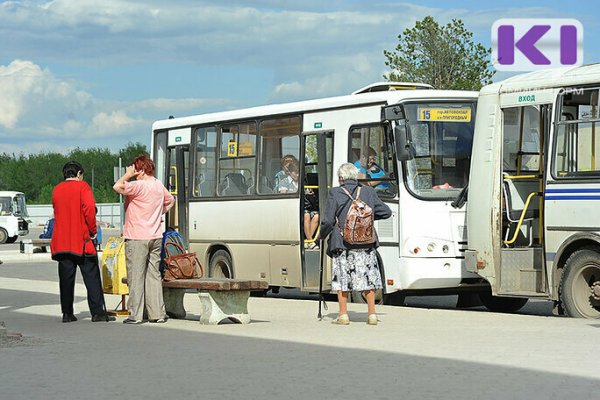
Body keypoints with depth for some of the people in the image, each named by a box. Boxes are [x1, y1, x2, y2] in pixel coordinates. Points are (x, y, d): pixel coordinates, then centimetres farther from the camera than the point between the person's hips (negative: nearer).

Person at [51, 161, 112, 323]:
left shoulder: (56, 190, 11)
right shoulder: (82, 186, -4)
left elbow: (57, 212, 15)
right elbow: (89, 208, -17)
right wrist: (93, 230, -7)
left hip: (61, 241, 4)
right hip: (82, 241, -4)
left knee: (66, 278, 8)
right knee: (92, 277, 0)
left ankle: (67, 313, 6)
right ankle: (97, 312, -2)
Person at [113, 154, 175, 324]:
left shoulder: (139, 186, -16)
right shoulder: (159, 186, 11)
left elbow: (118, 187, -25)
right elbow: (170, 200, 29)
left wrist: (127, 175, -11)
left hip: (137, 238, -8)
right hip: (155, 237, 8)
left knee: (136, 276, -2)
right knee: (153, 275, 11)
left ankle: (136, 315, -2)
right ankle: (157, 313, 11)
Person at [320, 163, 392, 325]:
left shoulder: (335, 193, -6)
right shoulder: (368, 192, 5)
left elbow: (328, 221, -10)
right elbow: (386, 212, 11)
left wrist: (322, 235, 8)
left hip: (342, 243, -3)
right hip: (366, 244, 3)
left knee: (341, 279, 8)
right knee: (368, 277, 10)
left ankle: (343, 315, 7)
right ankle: (372, 314, 9)